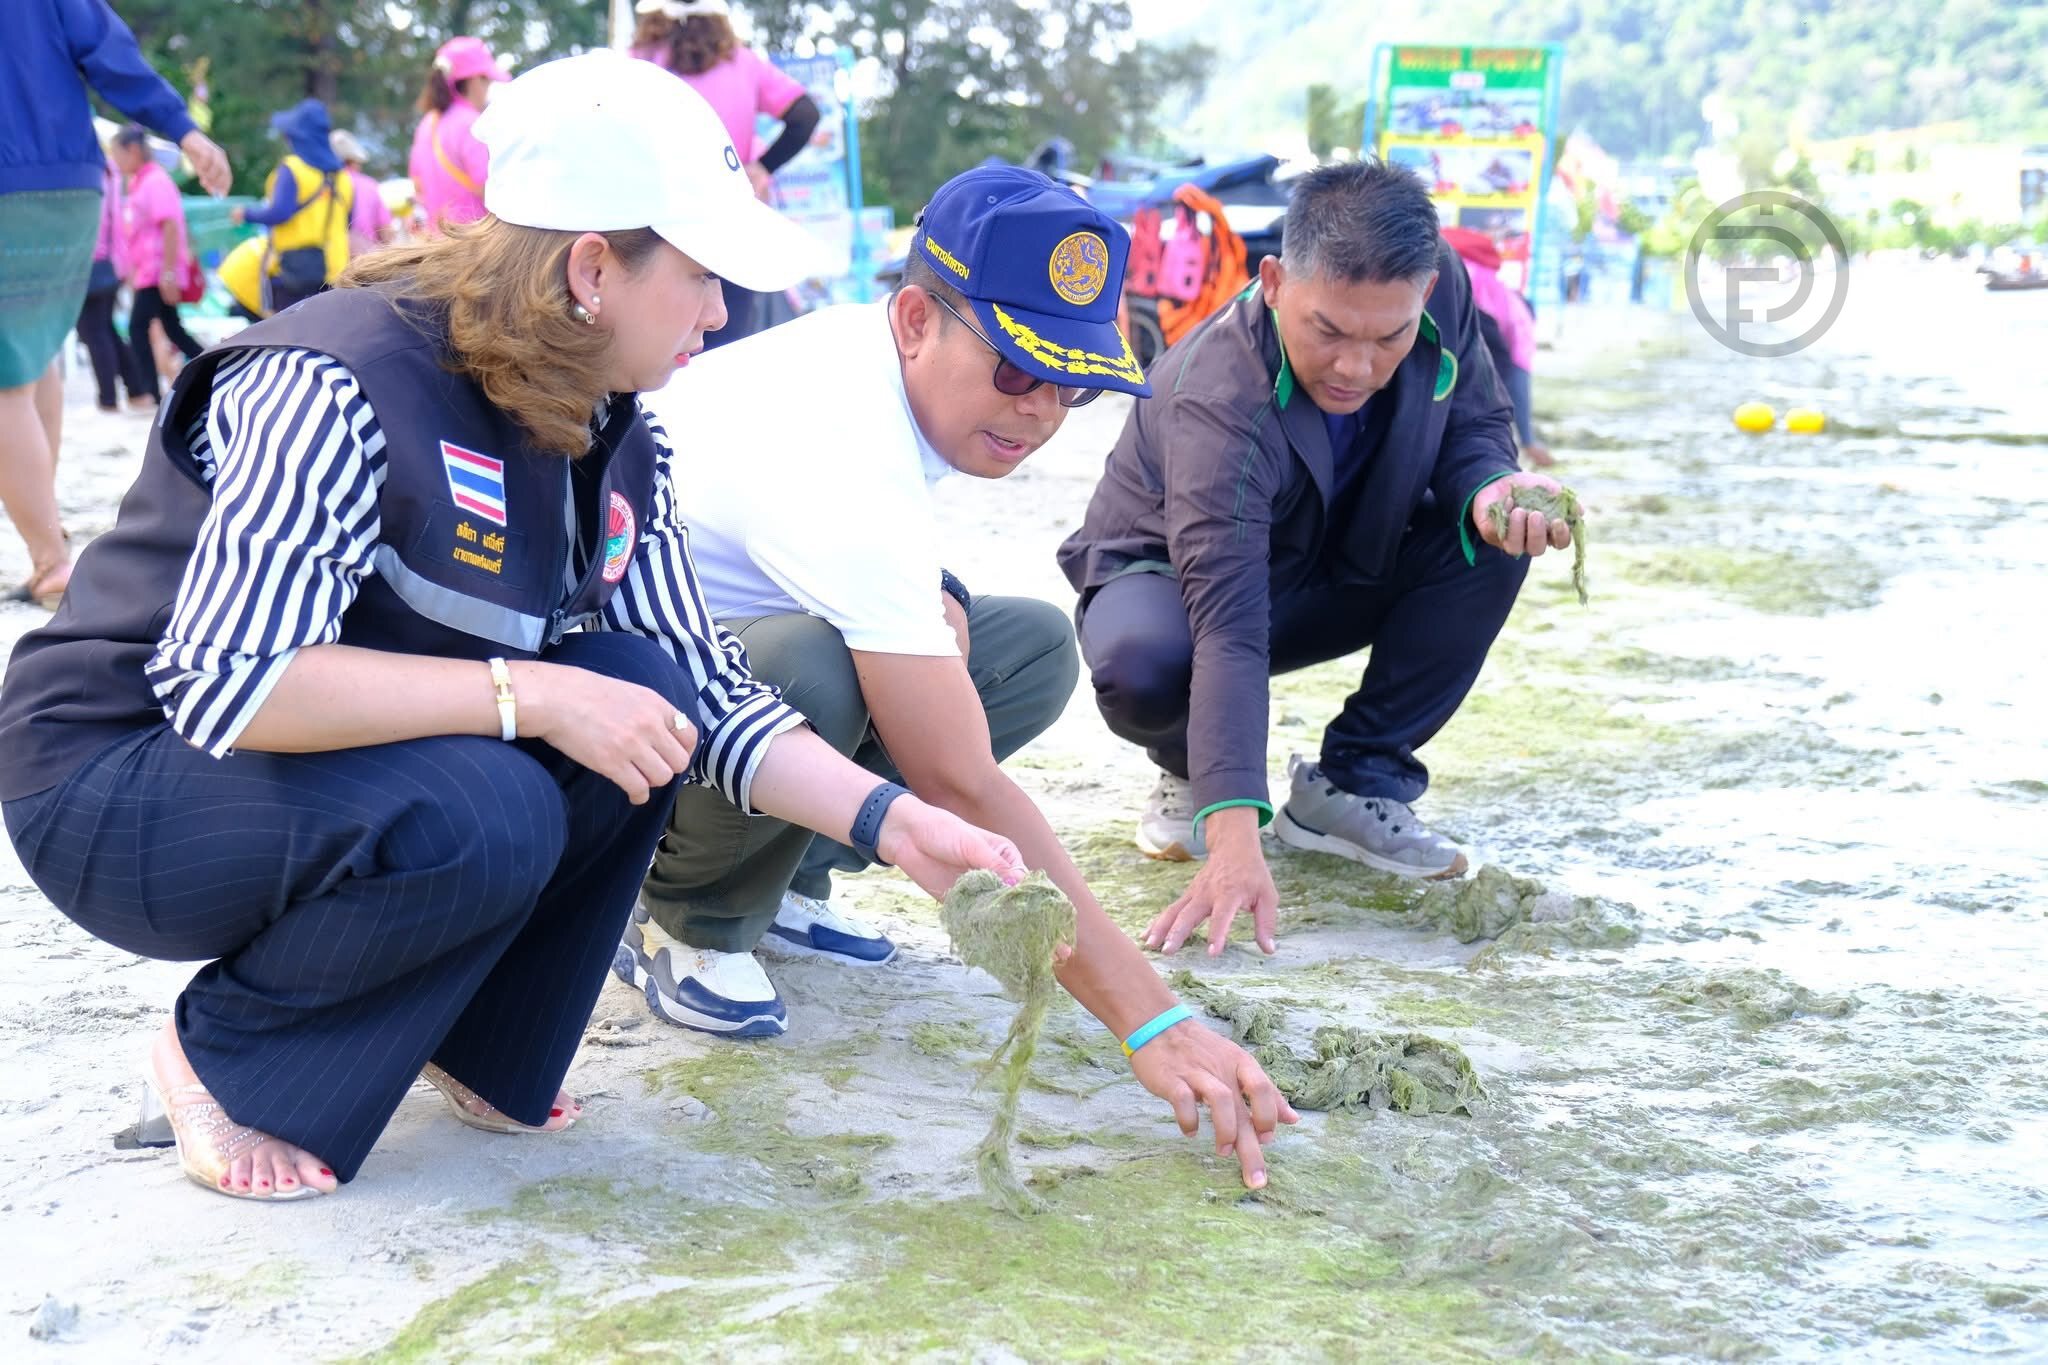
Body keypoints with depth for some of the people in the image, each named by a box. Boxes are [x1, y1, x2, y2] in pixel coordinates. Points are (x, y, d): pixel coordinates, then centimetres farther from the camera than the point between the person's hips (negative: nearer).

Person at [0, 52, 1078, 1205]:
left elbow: (703, 694, -1)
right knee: (480, 819, -33)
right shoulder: (340, 388, -27)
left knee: (637, 694, -15)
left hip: (364, 764, 7)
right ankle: (224, 1060, -5)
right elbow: (226, 684, -35)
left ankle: (485, 1050, 5)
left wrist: (889, 821, -15)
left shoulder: (619, 445, -2)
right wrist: (533, 696, -33)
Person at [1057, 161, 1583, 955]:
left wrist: (1491, 489, -34)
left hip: (1336, 578, 5)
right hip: (1171, 575, -5)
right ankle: (1192, 774, -1)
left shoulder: (1441, 286, -22)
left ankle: (1352, 784, -8)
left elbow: (1475, 428, -7)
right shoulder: (1222, 404, -38)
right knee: (1143, 667, -39)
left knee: (1493, 539, -22)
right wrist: (1235, 842, -56)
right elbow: (1228, 630, -46)